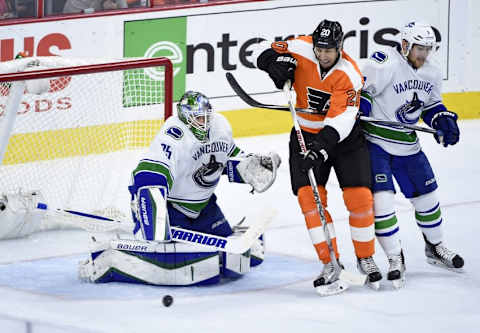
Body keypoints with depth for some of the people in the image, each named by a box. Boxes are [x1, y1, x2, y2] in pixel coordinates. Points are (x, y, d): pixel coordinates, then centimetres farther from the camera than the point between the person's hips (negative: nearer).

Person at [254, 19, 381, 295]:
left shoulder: (349, 74, -23)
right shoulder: (301, 50, -14)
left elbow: (342, 118, -31)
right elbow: (265, 52, -3)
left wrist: (322, 146, -44)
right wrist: (278, 63, -26)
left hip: (345, 137, -2)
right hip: (307, 135, 2)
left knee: (359, 196, -8)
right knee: (309, 196, -12)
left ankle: (366, 259, 13)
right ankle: (330, 265, -8)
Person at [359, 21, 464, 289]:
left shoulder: (432, 74, 4)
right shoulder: (385, 64, -20)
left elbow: (431, 103, 17)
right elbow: (361, 91, -17)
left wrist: (443, 120, 0)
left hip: (407, 145, 7)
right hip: (375, 143, -6)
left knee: (427, 195, 13)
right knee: (382, 198, -16)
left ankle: (435, 247, 36)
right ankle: (396, 260, -5)